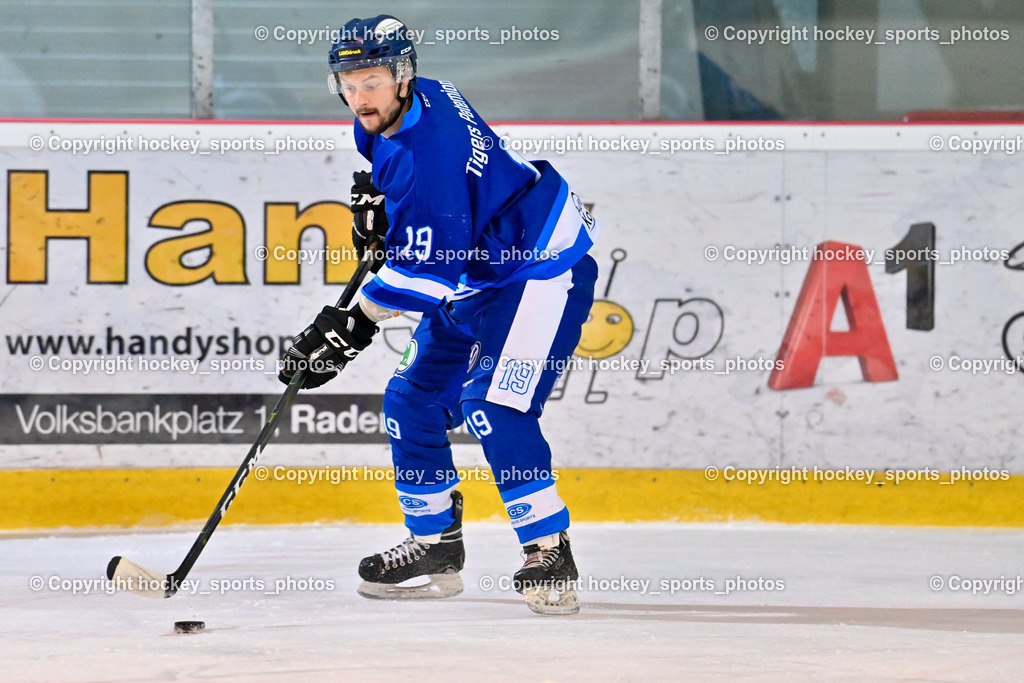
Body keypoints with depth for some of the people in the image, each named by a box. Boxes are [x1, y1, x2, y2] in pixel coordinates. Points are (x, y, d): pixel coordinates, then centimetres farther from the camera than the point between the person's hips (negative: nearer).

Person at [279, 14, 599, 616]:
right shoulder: (387, 117, -1)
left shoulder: (429, 150, -30)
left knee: (492, 405, -24)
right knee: (413, 402, 9)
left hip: (544, 268, -11)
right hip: (476, 274, 11)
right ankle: (436, 547, 21)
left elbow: (427, 271, -31)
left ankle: (550, 555, -19)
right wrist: (376, 202, 1)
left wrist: (355, 325, -28)